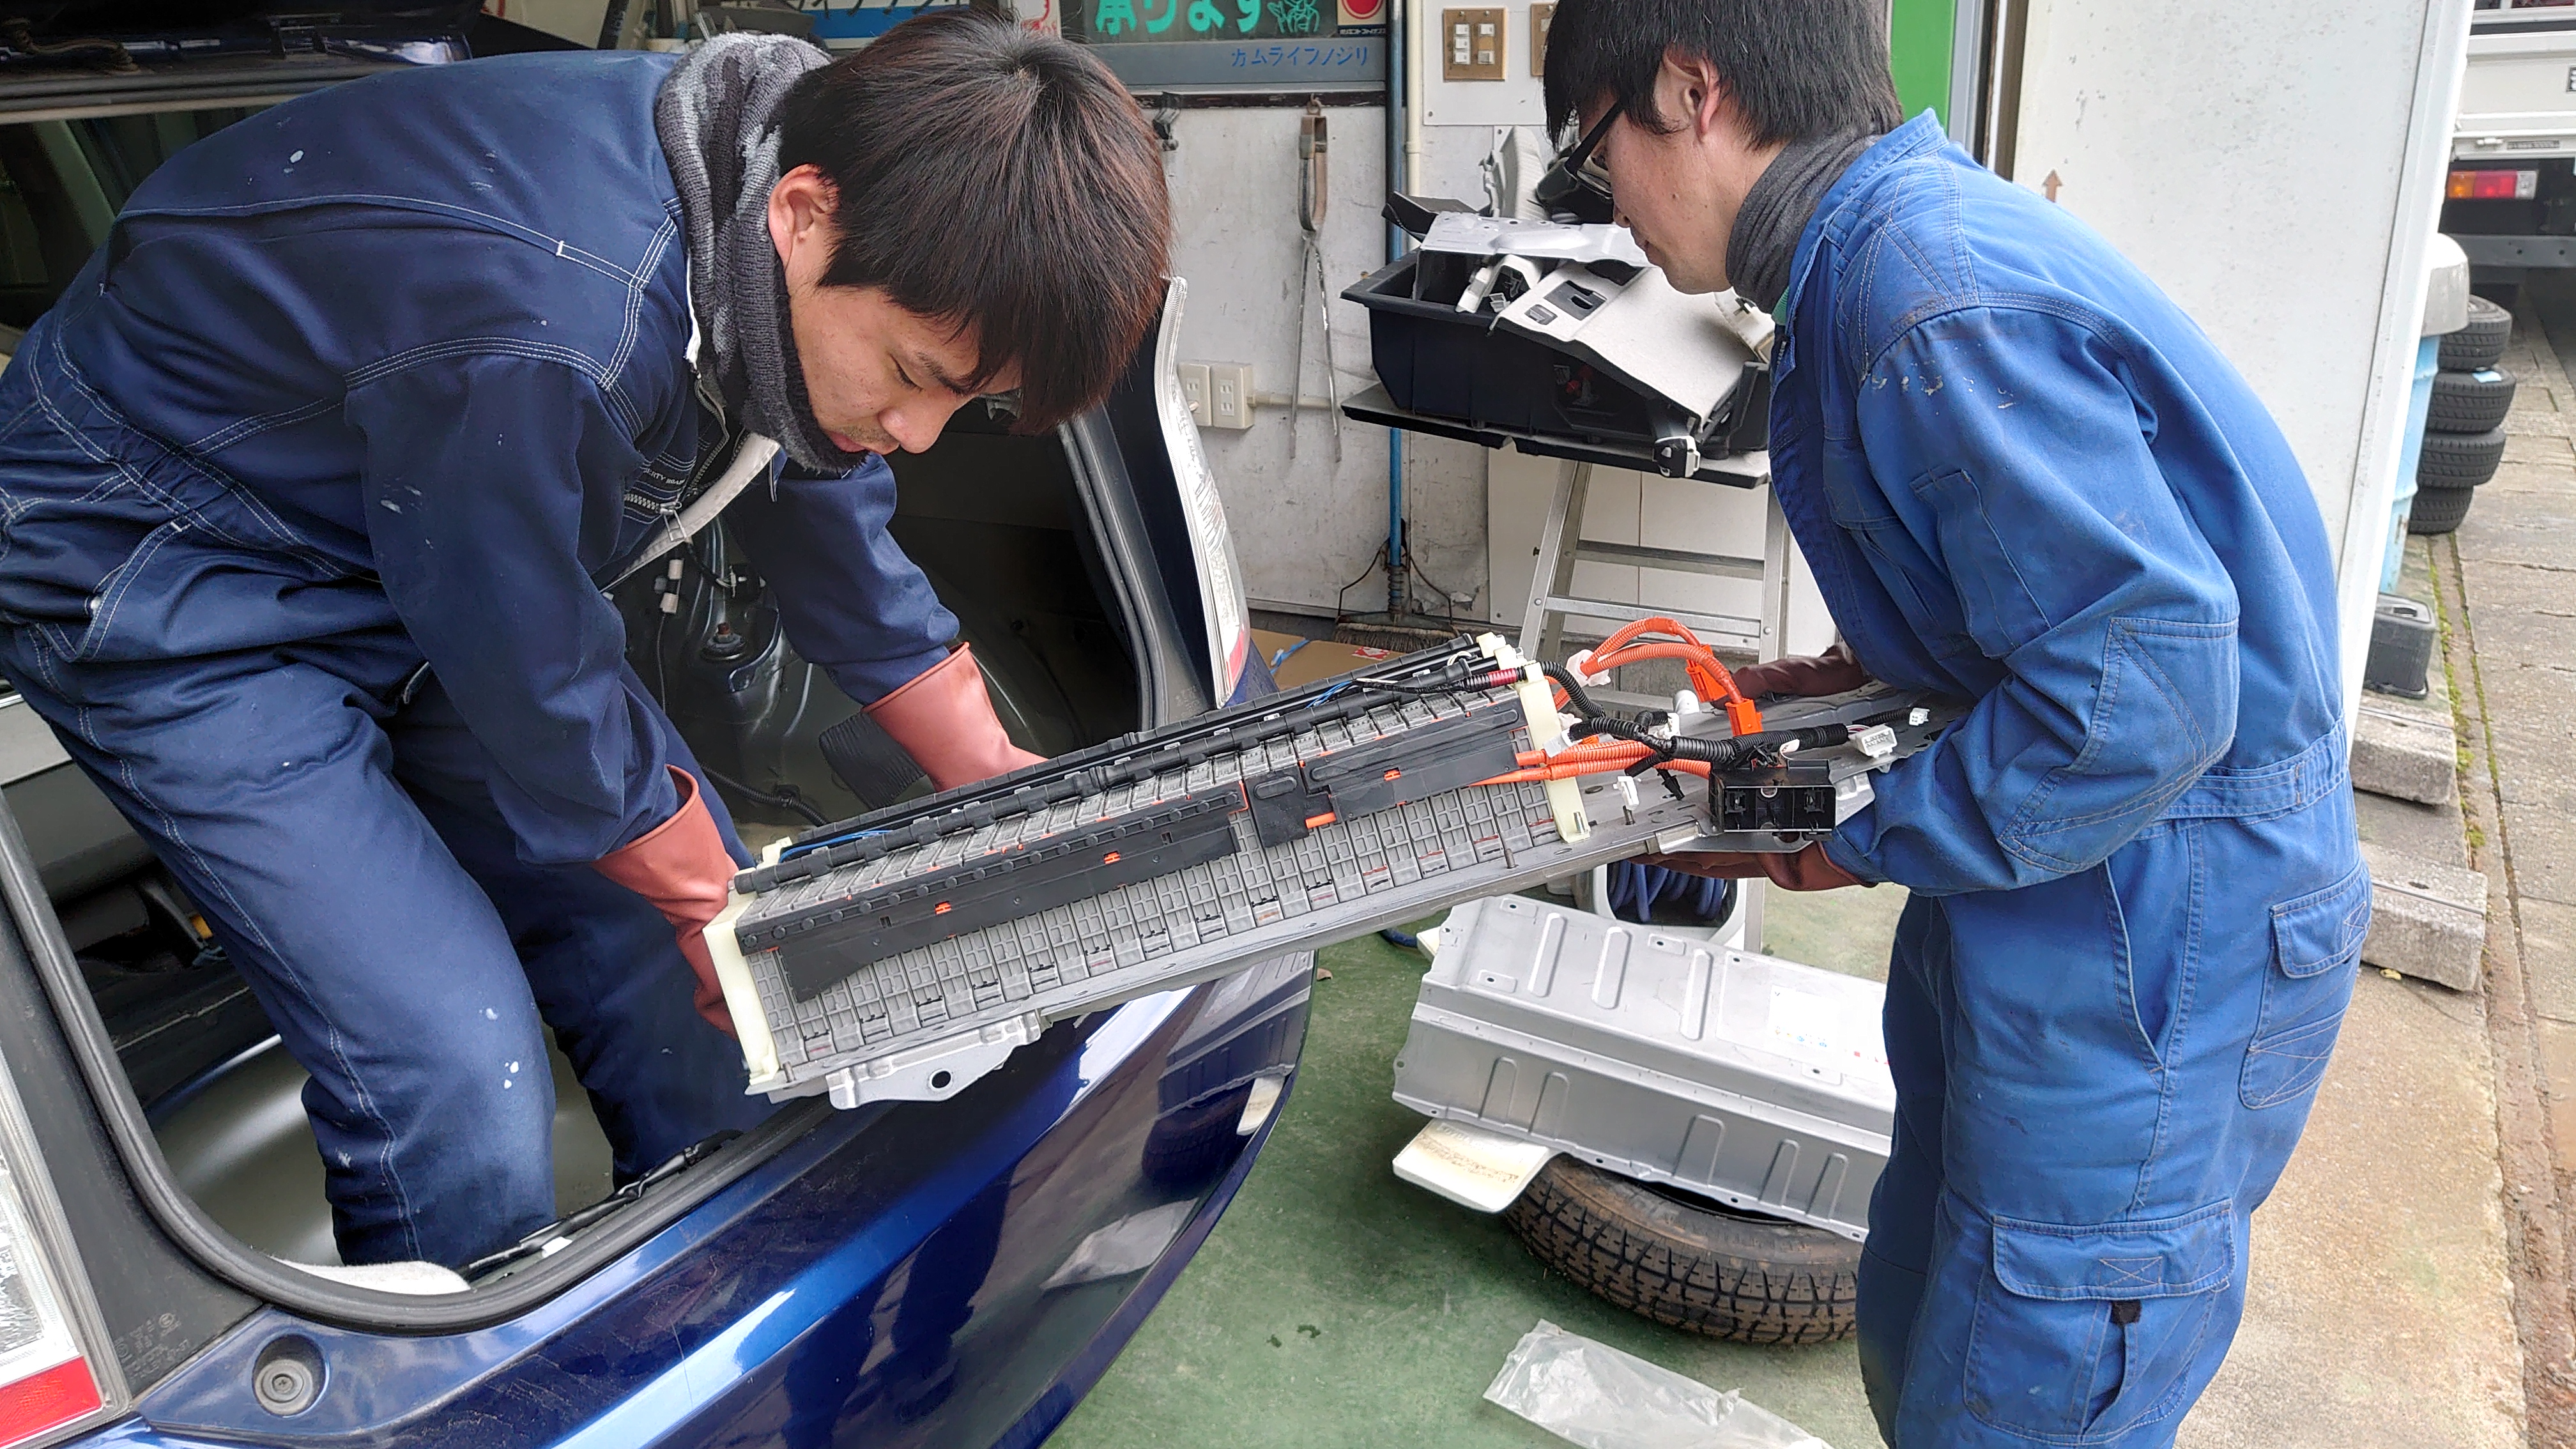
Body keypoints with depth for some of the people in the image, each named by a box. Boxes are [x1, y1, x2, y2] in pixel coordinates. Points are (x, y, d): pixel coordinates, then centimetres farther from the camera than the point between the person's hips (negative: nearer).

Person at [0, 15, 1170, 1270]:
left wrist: (996, 781, 4)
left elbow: (835, 541, 2)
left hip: (462, 544, 8)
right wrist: (717, 905, -8)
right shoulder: (541, 332, -41)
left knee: (692, 998, 6)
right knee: (460, 1084, -18)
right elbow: (541, 698, -25)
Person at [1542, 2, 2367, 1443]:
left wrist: (1858, 841, -16)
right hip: (2044, 888, 10)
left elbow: (2143, 684, -28)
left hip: (2154, 927, -10)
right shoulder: (1892, 242, 9)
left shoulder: (1936, 298, -24)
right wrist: (1854, 678, 8)